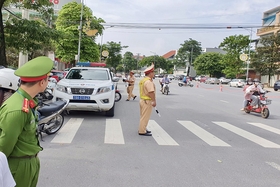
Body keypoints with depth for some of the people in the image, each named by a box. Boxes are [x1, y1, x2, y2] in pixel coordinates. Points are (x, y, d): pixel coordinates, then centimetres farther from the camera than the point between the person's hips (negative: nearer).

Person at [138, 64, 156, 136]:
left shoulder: (142, 80, 12)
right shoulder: (148, 81, -20)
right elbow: (151, 92, -26)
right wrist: (154, 101, -21)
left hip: (142, 100, 10)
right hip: (147, 101, -10)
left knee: (143, 116, 20)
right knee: (145, 117, -2)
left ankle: (142, 129, 31)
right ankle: (142, 131, 4)